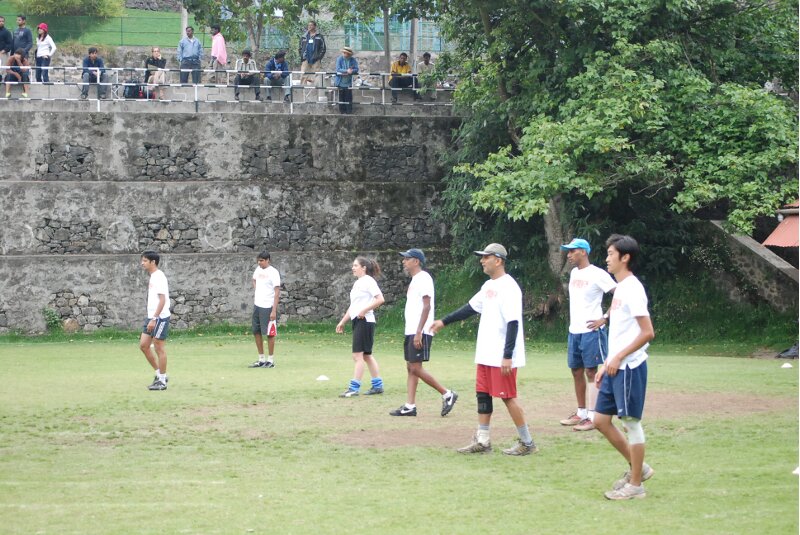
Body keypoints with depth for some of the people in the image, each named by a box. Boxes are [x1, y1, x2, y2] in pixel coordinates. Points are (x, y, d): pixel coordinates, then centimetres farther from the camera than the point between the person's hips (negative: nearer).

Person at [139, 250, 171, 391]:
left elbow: (162, 300, -20)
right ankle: (160, 374, 17)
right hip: (152, 317, 10)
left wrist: (154, 319, -23)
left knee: (159, 348, -3)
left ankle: (162, 381, 4)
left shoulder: (159, 277, -14)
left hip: (160, 318, -10)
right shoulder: (152, 277, 15)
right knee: (143, 345, 8)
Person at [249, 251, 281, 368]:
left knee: (270, 334, -1)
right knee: (256, 332, 9)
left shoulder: (273, 273, -12)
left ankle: (271, 360, 6)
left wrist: (274, 311, -20)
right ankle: (261, 359, 18)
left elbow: (277, 292, -15)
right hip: (257, 305, 7)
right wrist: (255, 292, 14)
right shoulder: (258, 270, 9)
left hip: (268, 307, -7)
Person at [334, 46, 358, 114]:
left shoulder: (353, 60, -1)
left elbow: (356, 69, -7)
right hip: (341, 82, 0)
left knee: (349, 98, -1)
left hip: (348, 83, 0)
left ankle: (349, 111, 7)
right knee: (341, 97, 7)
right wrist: (347, 71, -28)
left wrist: (349, 72, -24)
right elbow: (338, 69, -15)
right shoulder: (339, 59, -6)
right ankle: (342, 111, 16)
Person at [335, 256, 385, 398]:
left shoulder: (368, 281, -9)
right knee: (366, 355, 12)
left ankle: (354, 388, -11)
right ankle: (378, 385, 17)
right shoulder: (357, 283, 18)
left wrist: (364, 311, -20)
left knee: (358, 355, -10)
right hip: (357, 322, 10)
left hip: (365, 321, -10)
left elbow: (380, 299, -19)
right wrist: (342, 322, 21)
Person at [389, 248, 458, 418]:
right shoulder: (415, 280, 18)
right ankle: (410, 406, 7)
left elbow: (426, 306, -19)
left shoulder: (423, 278, -12)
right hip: (411, 332, 10)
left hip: (420, 333, -10)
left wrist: (419, 332, -24)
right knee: (410, 367, 7)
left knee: (416, 368, -11)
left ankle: (447, 395, -3)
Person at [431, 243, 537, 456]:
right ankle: (482, 442, 16)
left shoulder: (508, 287, -16)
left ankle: (527, 443, 4)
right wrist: (444, 321, 23)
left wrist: (507, 356, -24)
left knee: (507, 397, -5)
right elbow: (471, 308, 23)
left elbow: (513, 323, -21)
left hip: (502, 357, -9)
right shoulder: (488, 286, 12)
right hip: (486, 354, 9)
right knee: (483, 394, 10)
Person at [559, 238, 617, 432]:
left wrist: (605, 319, -14)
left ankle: (592, 417, -4)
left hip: (591, 331, -8)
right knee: (576, 371, 12)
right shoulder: (573, 273, 13)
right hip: (574, 330, 8)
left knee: (590, 372, -6)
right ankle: (581, 412, 22)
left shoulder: (597, 274, -11)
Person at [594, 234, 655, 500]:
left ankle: (635, 484, 5)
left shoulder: (632, 289, -14)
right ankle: (638, 468, 22)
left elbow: (647, 332, -20)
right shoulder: (620, 288, 15)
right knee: (601, 420, 11)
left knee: (631, 422, -3)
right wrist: (607, 365, 19)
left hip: (629, 367, -10)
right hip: (615, 368, 10)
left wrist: (618, 358, -18)